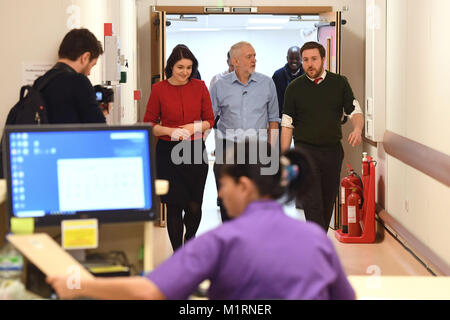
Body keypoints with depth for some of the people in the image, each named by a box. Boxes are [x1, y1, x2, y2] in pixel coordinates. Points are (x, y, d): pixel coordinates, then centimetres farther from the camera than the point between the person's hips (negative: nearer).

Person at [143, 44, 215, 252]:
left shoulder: (199, 87, 4)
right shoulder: (159, 89, 0)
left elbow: (209, 120, 8)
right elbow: (149, 124, 3)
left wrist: (194, 128, -11)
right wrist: (170, 131, -13)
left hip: (195, 151, 1)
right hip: (168, 153, -1)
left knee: (194, 207, 1)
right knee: (174, 206, 0)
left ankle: (190, 239, 32)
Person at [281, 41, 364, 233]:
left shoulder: (339, 83, 6)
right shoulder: (295, 88, 3)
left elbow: (355, 112, 5)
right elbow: (287, 125, 5)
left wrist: (357, 129, -18)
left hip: (333, 150, 2)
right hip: (305, 149, -2)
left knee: (327, 202, 9)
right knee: (312, 202, -15)